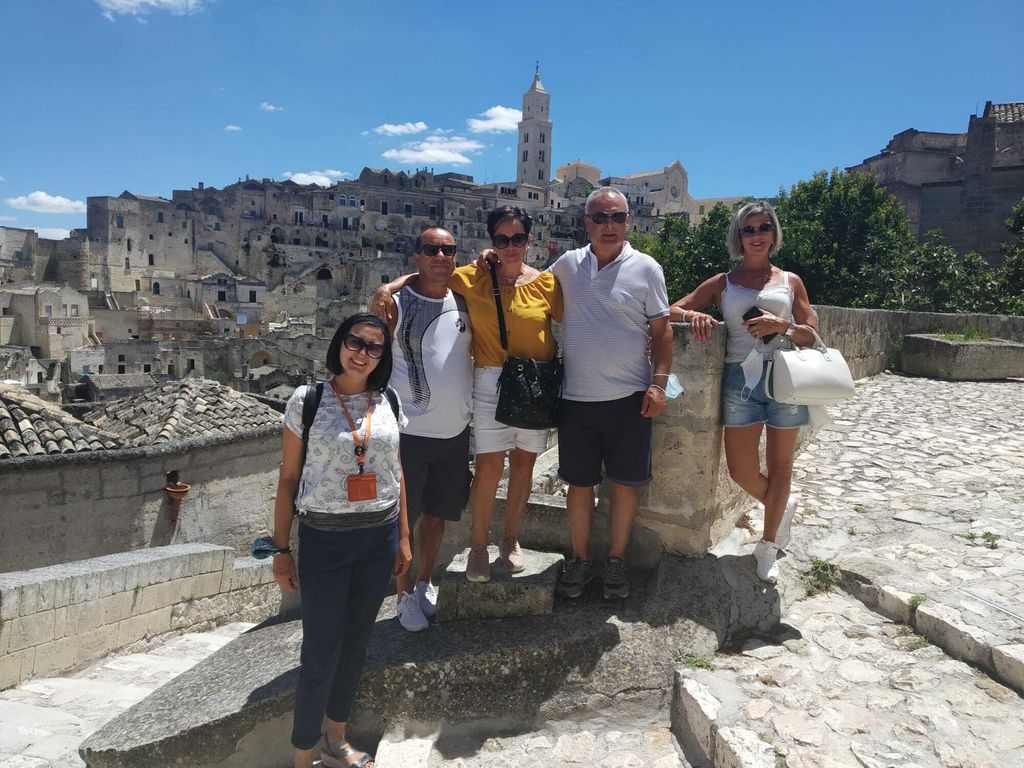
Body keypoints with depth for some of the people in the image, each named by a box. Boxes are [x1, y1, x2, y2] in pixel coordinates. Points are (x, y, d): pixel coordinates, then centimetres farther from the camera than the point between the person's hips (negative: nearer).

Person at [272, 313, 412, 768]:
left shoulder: (387, 403, 4)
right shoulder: (307, 400, -6)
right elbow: (289, 478, -3)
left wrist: (404, 538, 10)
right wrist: (281, 549, -3)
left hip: (379, 536, 4)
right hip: (324, 538, -3)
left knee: (355, 644, 17)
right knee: (321, 653, 2)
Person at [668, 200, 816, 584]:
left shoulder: (790, 281, 11)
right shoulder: (722, 283, 10)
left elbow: (812, 335, 7)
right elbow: (672, 310, 9)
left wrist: (783, 326, -12)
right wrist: (694, 314, -12)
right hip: (740, 378, 0)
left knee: (779, 464, 7)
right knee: (741, 471, 1)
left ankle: (768, 545, 25)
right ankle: (783, 506, 34)